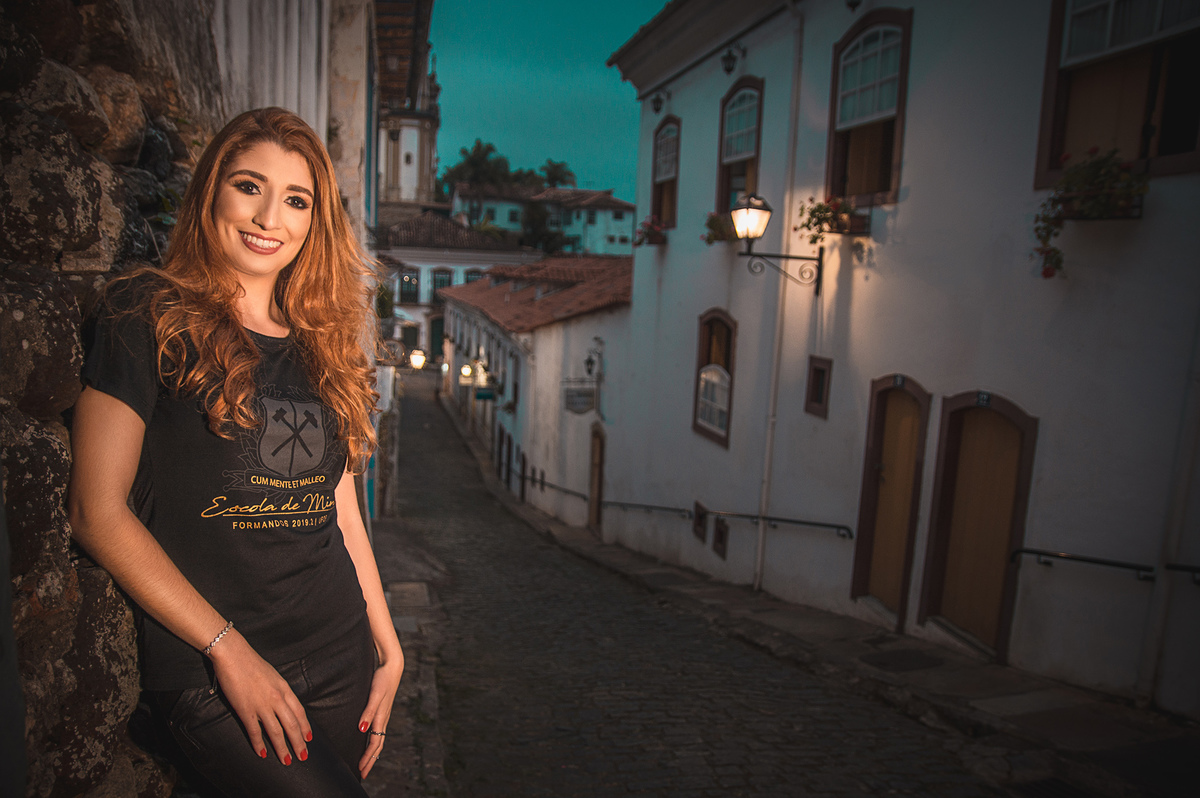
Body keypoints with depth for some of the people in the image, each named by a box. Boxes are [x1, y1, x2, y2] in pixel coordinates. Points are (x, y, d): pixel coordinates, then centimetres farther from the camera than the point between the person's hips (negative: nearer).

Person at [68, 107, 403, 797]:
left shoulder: (319, 345, 11)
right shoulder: (149, 316, -3)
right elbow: (99, 512, -8)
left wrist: (389, 650, 9)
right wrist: (227, 646, -12)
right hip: (207, 674, -5)